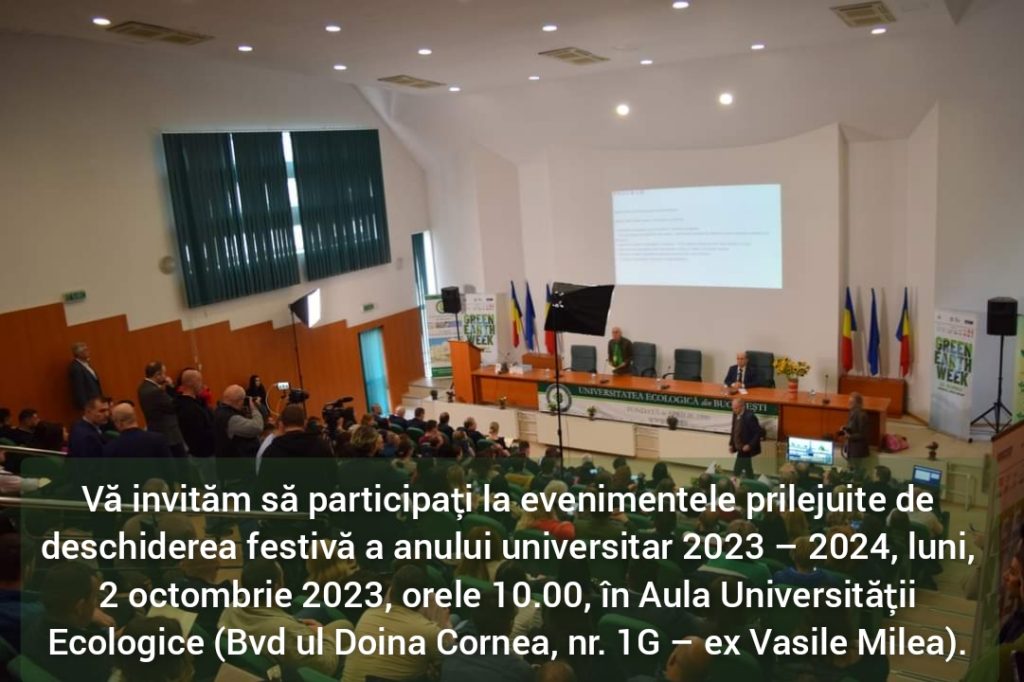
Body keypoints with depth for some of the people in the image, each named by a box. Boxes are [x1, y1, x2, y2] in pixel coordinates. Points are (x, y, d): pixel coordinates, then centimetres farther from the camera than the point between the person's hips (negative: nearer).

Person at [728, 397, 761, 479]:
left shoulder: (750, 416, -22)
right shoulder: (736, 414, 2)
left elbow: (758, 433, -19)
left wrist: (749, 445, -21)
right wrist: (731, 444, 9)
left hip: (746, 450, -8)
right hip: (740, 449, 8)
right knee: (736, 472, 15)